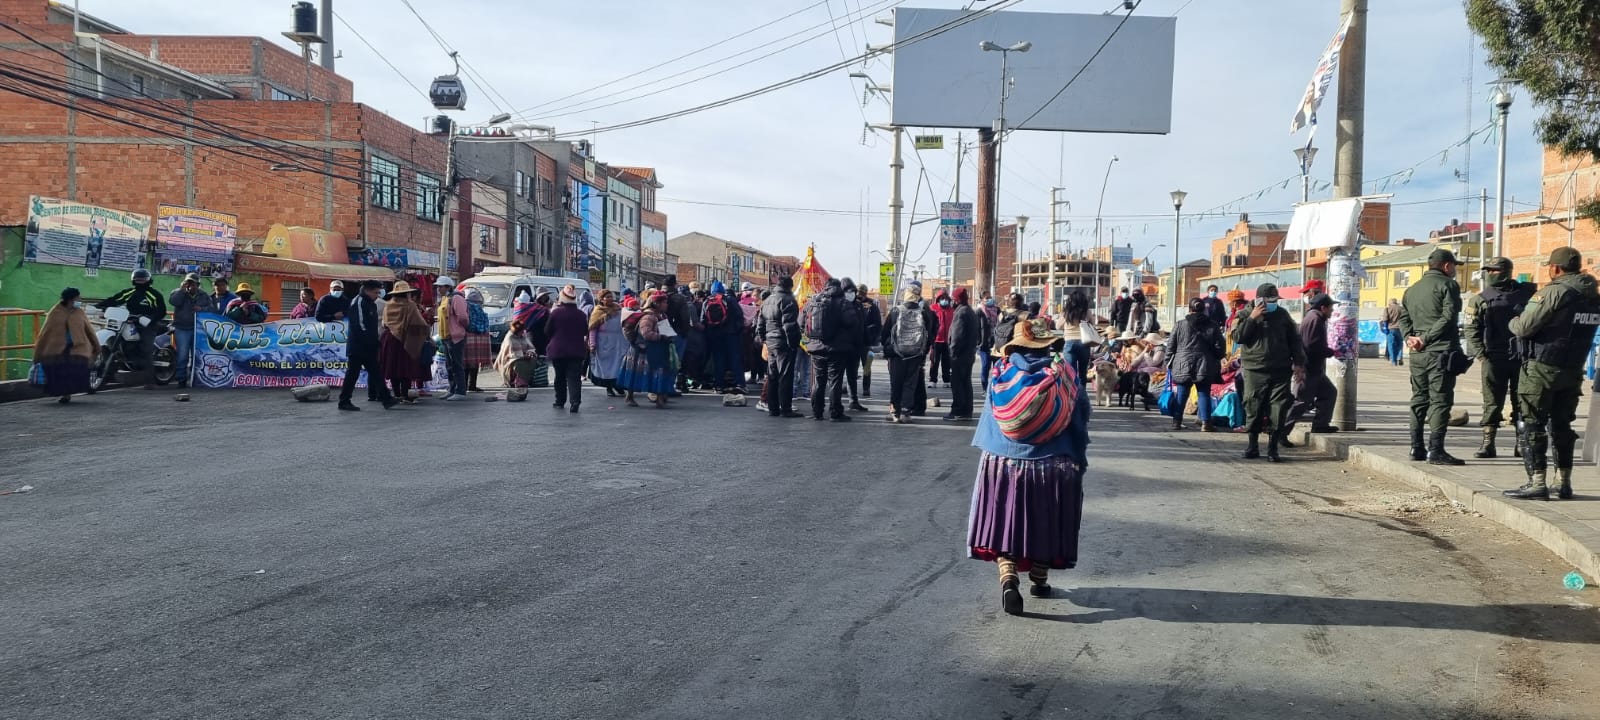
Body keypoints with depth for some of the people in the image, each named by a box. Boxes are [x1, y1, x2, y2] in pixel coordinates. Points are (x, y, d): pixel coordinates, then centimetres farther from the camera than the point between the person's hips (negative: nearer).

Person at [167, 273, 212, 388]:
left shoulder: (204, 297, 13)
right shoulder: (179, 293, 8)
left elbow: (213, 309, 4)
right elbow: (173, 301, -14)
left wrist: (202, 309, -13)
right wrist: (182, 289, -11)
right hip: (182, 329, -2)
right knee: (182, 356, -7)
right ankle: (182, 379, -2)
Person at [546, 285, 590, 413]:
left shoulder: (556, 312, -9)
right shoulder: (581, 314, -2)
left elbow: (548, 331, 0)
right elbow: (586, 333, 9)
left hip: (558, 350, -1)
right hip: (577, 351, 1)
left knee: (560, 376, 14)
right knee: (574, 376, -3)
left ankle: (560, 401, 24)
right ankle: (575, 401, -20)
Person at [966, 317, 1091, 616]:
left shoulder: (1002, 375, -3)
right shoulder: (1064, 378, -6)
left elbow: (989, 421, 6)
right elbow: (1080, 425, -1)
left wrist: (988, 454, 17)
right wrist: (1078, 463, 8)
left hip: (1001, 464, 0)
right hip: (1052, 467, 0)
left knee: (1004, 524, 6)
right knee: (1044, 525, 16)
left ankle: (1008, 579, -12)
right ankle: (1039, 580, 27)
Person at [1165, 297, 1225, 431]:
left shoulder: (1179, 325, -2)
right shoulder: (1213, 326, 0)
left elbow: (1170, 346, 2)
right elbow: (1219, 347, 3)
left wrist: (1169, 361, 13)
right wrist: (1217, 360, 20)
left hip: (1183, 366, 0)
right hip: (1205, 366, 0)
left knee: (1180, 395, 6)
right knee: (1204, 394, 6)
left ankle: (1176, 421, 9)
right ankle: (1205, 423, 3)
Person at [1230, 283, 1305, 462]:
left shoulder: (1282, 314, 12)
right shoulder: (1245, 314, 6)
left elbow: (1294, 339, 16)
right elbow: (1238, 337, -8)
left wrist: (1298, 361, 7)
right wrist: (1252, 318, -13)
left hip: (1280, 371, 2)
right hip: (1254, 371, -1)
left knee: (1278, 409, -3)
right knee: (1253, 408, 1)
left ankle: (1273, 447, 4)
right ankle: (1253, 445, 14)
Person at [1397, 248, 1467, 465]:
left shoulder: (1412, 289, 18)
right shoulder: (1447, 285, -4)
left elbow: (1404, 317, 13)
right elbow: (1448, 317, -15)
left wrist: (1409, 338, 0)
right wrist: (1426, 339, -15)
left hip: (1417, 354, 7)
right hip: (1441, 351, -7)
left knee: (1419, 399, 13)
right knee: (1440, 400, -7)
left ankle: (1416, 448, 15)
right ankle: (1435, 451, -11)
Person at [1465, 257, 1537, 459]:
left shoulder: (1526, 292, 7)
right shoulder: (1479, 300, 5)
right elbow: (1472, 330, 0)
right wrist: (1480, 355, -11)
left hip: (1522, 357, 1)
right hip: (1494, 358, -1)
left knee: (1522, 403, 7)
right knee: (1492, 403, 1)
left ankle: (1521, 444, 15)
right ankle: (1488, 444, 6)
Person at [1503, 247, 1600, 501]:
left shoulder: (1554, 292, -16)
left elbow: (1523, 327, -17)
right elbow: (1579, 330, 17)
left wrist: (1513, 322, 4)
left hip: (1542, 368, -7)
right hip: (1573, 371, 7)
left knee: (1533, 426, -2)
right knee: (1561, 426, 15)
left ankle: (1537, 483, -3)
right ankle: (1563, 484, 19)